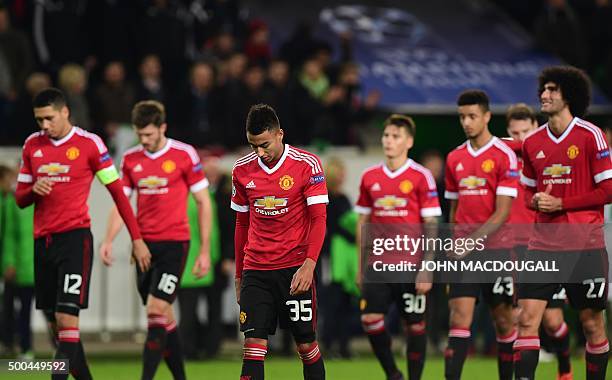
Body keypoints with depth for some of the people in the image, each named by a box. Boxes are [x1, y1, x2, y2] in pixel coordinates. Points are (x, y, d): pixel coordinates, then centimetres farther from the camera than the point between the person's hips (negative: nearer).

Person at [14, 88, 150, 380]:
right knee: (57, 323, 8)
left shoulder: (89, 144, -4)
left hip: (75, 237, -6)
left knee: (67, 319, -15)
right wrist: (34, 190, -8)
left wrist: (136, 239, -3)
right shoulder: (32, 145, 10)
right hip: (42, 241, 6)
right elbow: (20, 199, 16)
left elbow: (117, 192, -1)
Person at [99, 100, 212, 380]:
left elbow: (203, 203, -2)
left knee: (156, 311, -14)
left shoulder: (185, 155, -6)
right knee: (164, 316, 8)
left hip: (174, 243, -5)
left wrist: (205, 250, -4)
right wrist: (108, 240, -4)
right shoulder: (131, 159, 7)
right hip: (144, 243, 5)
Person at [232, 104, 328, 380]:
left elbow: (318, 219, -8)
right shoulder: (242, 170, 5)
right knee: (253, 344, -7)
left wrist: (309, 264, -20)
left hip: (295, 270, -3)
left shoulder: (307, 165, -6)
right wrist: (239, 274, 17)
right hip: (255, 271, 3)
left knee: (306, 343, 2)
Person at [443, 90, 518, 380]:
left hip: (495, 248, -3)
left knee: (503, 320, 5)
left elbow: (502, 213, -11)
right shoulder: (455, 158, 11)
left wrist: (472, 241, -16)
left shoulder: (504, 156, -6)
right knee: (459, 318, -7)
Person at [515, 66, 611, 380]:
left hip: (585, 245, -4)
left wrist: (561, 204, -13)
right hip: (543, 245, 4)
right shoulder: (532, 143, 9)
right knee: (527, 318, -8)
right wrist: (535, 200, -3)